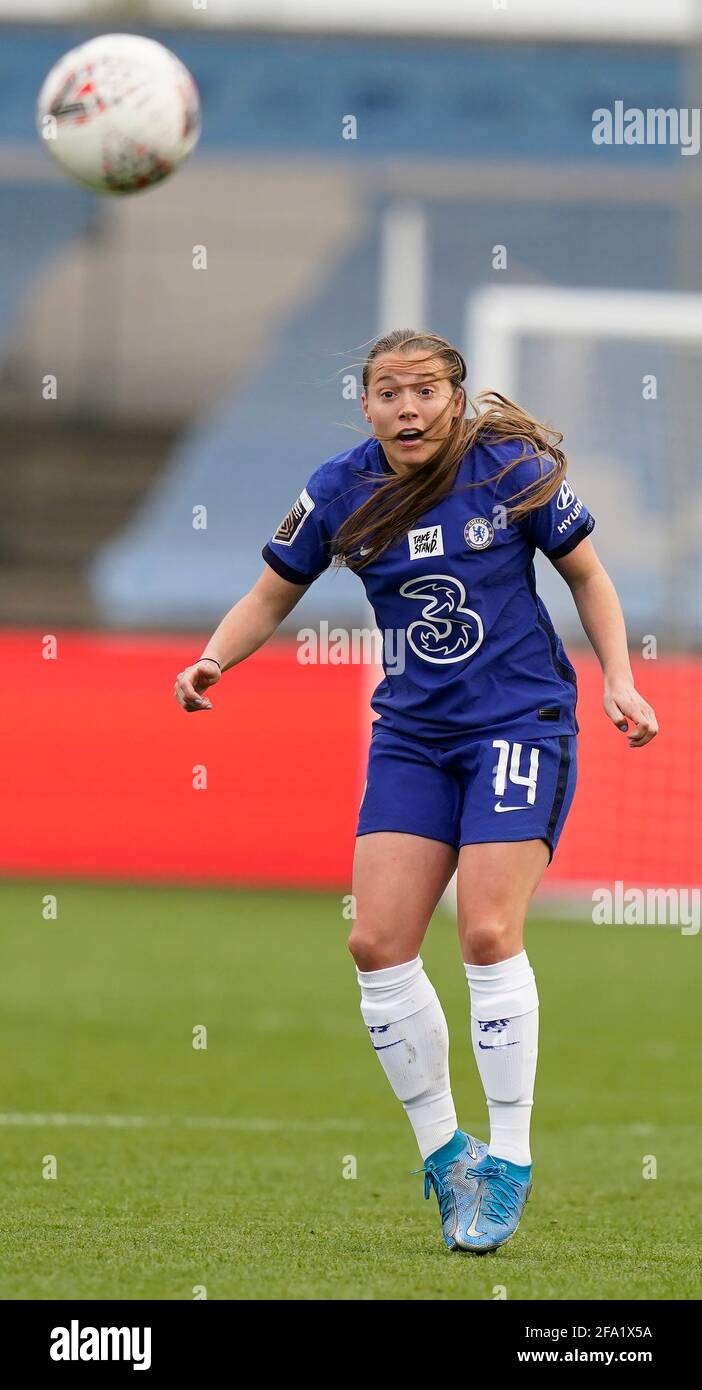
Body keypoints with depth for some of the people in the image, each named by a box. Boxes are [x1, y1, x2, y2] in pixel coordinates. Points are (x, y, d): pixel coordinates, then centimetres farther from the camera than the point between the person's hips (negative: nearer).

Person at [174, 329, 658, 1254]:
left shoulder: (513, 469, -9)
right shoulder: (341, 493, -2)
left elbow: (587, 575, 4)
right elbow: (273, 594, 9)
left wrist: (620, 683, -6)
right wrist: (213, 660, -9)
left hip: (519, 721, -4)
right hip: (412, 735, 4)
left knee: (487, 931, -16)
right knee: (377, 944, -5)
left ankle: (508, 1162, -4)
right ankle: (443, 1153, 11)